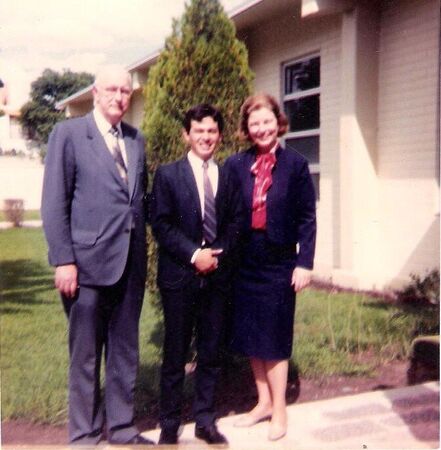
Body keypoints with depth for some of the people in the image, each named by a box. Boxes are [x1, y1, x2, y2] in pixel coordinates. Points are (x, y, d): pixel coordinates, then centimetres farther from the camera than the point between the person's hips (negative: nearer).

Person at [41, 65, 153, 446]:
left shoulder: (136, 140, 13)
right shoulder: (68, 134, -2)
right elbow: (54, 202, -7)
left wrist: (142, 253, 10)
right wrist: (63, 260, -12)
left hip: (130, 265, 5)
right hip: (87, 263, -5)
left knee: (125, 353, 14)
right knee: (85, 356, 6)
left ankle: (123, 430, 28)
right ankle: (84, 435, 21)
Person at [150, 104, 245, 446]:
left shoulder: (229, 177, 11)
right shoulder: (168, 174, 2)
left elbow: (236, 223, 8)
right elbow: (161, 225, -5)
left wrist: (218, 253, -9)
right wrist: (194, 254, -14)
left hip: (218, 274, 3)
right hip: (179, 276, -3)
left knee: (211, 353, 10)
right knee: (175, 354, 5)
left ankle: (206, 420, 24)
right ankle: (169, 425, 18)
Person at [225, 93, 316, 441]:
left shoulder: (295, 165, -2)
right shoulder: (236, 165, 4)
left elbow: (307, 218, -4)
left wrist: (304, 263, -9)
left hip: (279, 262, -3)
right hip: (244, 262, 3)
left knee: (275, 336, 3)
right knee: (249, 336, 11)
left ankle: (279, 411, 18)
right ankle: (263, 401, 28)